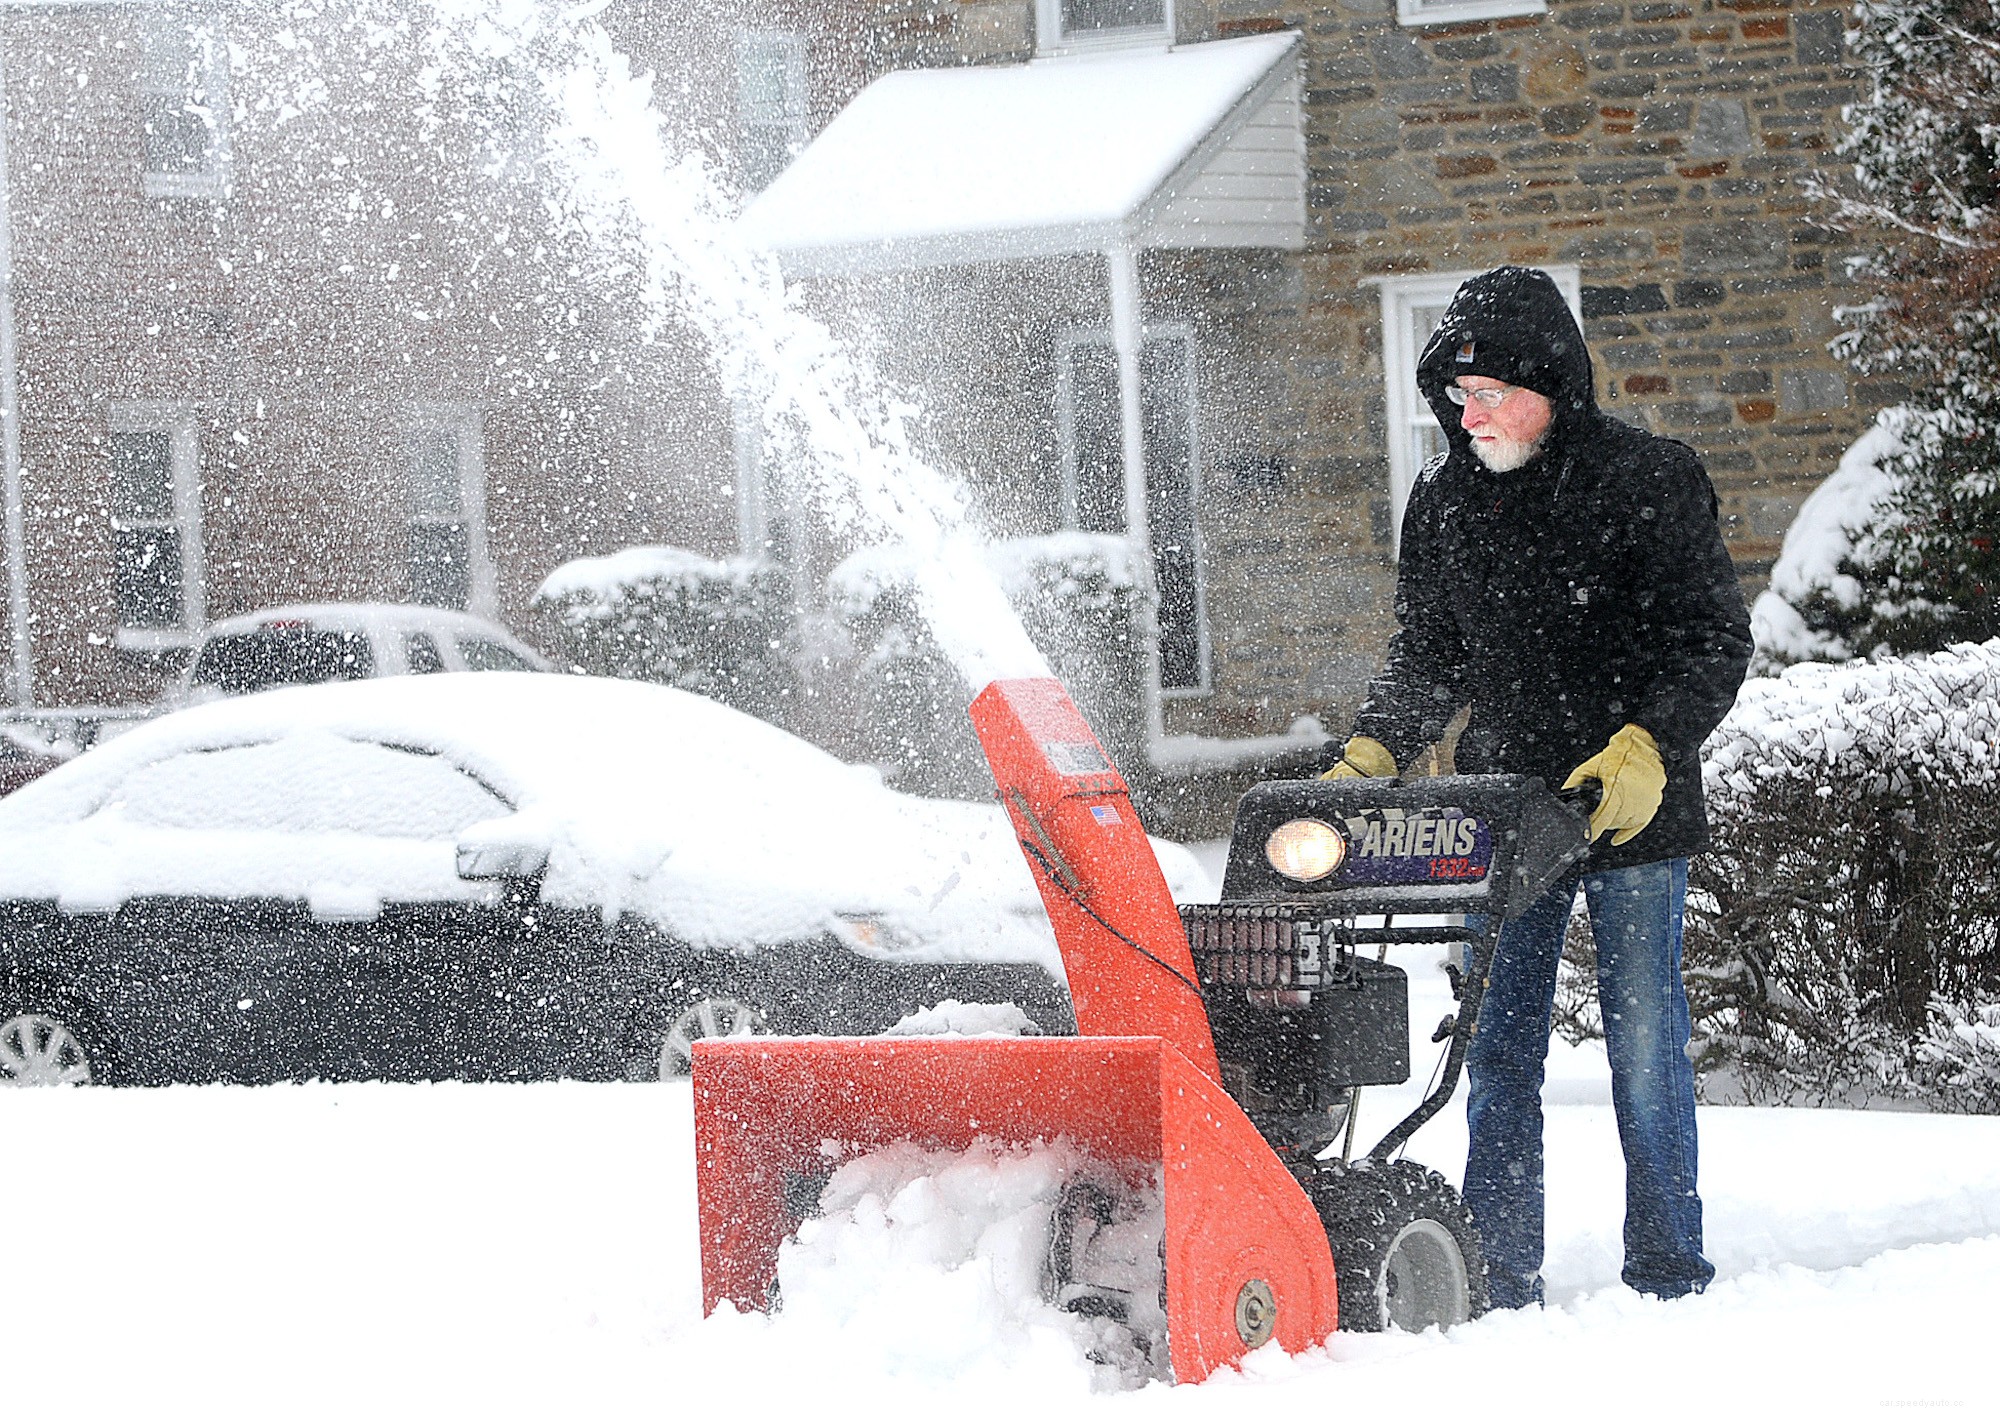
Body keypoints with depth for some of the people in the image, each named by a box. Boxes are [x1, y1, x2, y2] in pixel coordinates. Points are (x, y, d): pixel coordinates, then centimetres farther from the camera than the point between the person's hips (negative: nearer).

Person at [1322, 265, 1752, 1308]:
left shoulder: (1649, 482, -8)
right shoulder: (1443, 501, 8)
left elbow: (1713, 642, -10)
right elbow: (1426, 655, 17)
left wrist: (1644, 749, -23)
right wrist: (1372, 753, 1)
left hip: (1633, 818, -4)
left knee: (1642, 1045, 0)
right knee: (1498, 1051, 2)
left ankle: (1669, 1280, 11)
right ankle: (1498, 1289, 6)